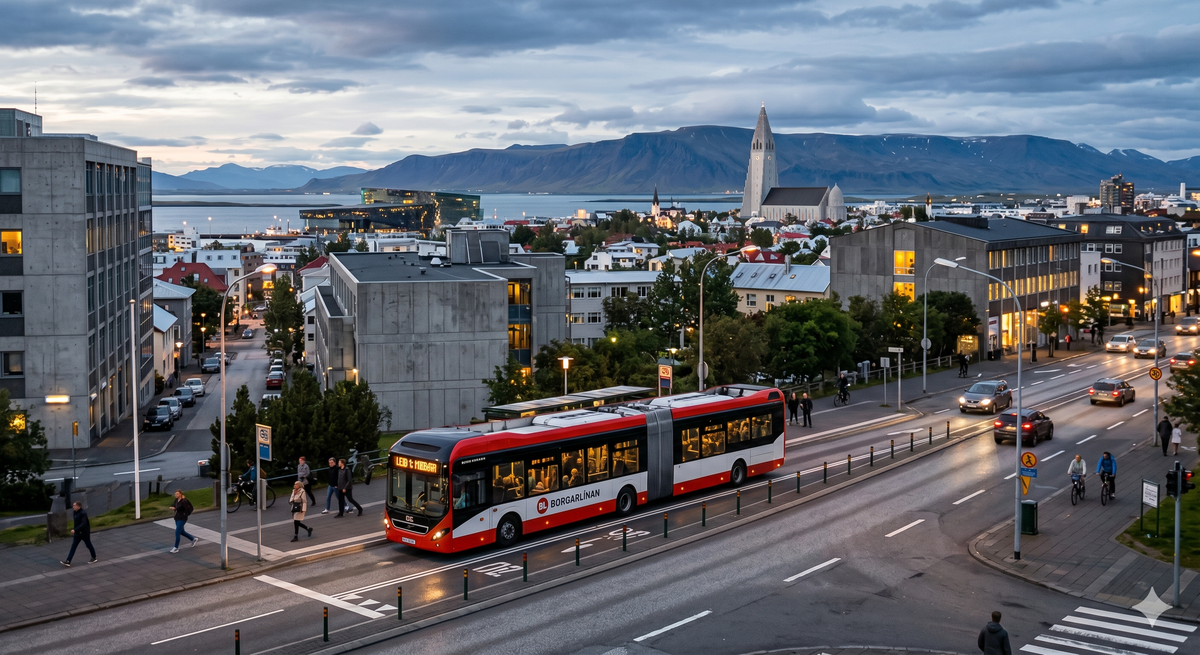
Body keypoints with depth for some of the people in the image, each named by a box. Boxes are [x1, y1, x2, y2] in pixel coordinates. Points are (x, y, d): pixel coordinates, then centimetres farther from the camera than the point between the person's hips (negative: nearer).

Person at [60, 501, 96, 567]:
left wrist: (75, 530, -36)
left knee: (88, 545, 9)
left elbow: (83, 524, -31)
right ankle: (68, 561, -4)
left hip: (84, 533, -8)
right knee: (73, 547, 1)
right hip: (77, 533, 8)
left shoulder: (83, 513, -23)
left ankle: (94, 558, 28)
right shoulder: (76, 512, 4)